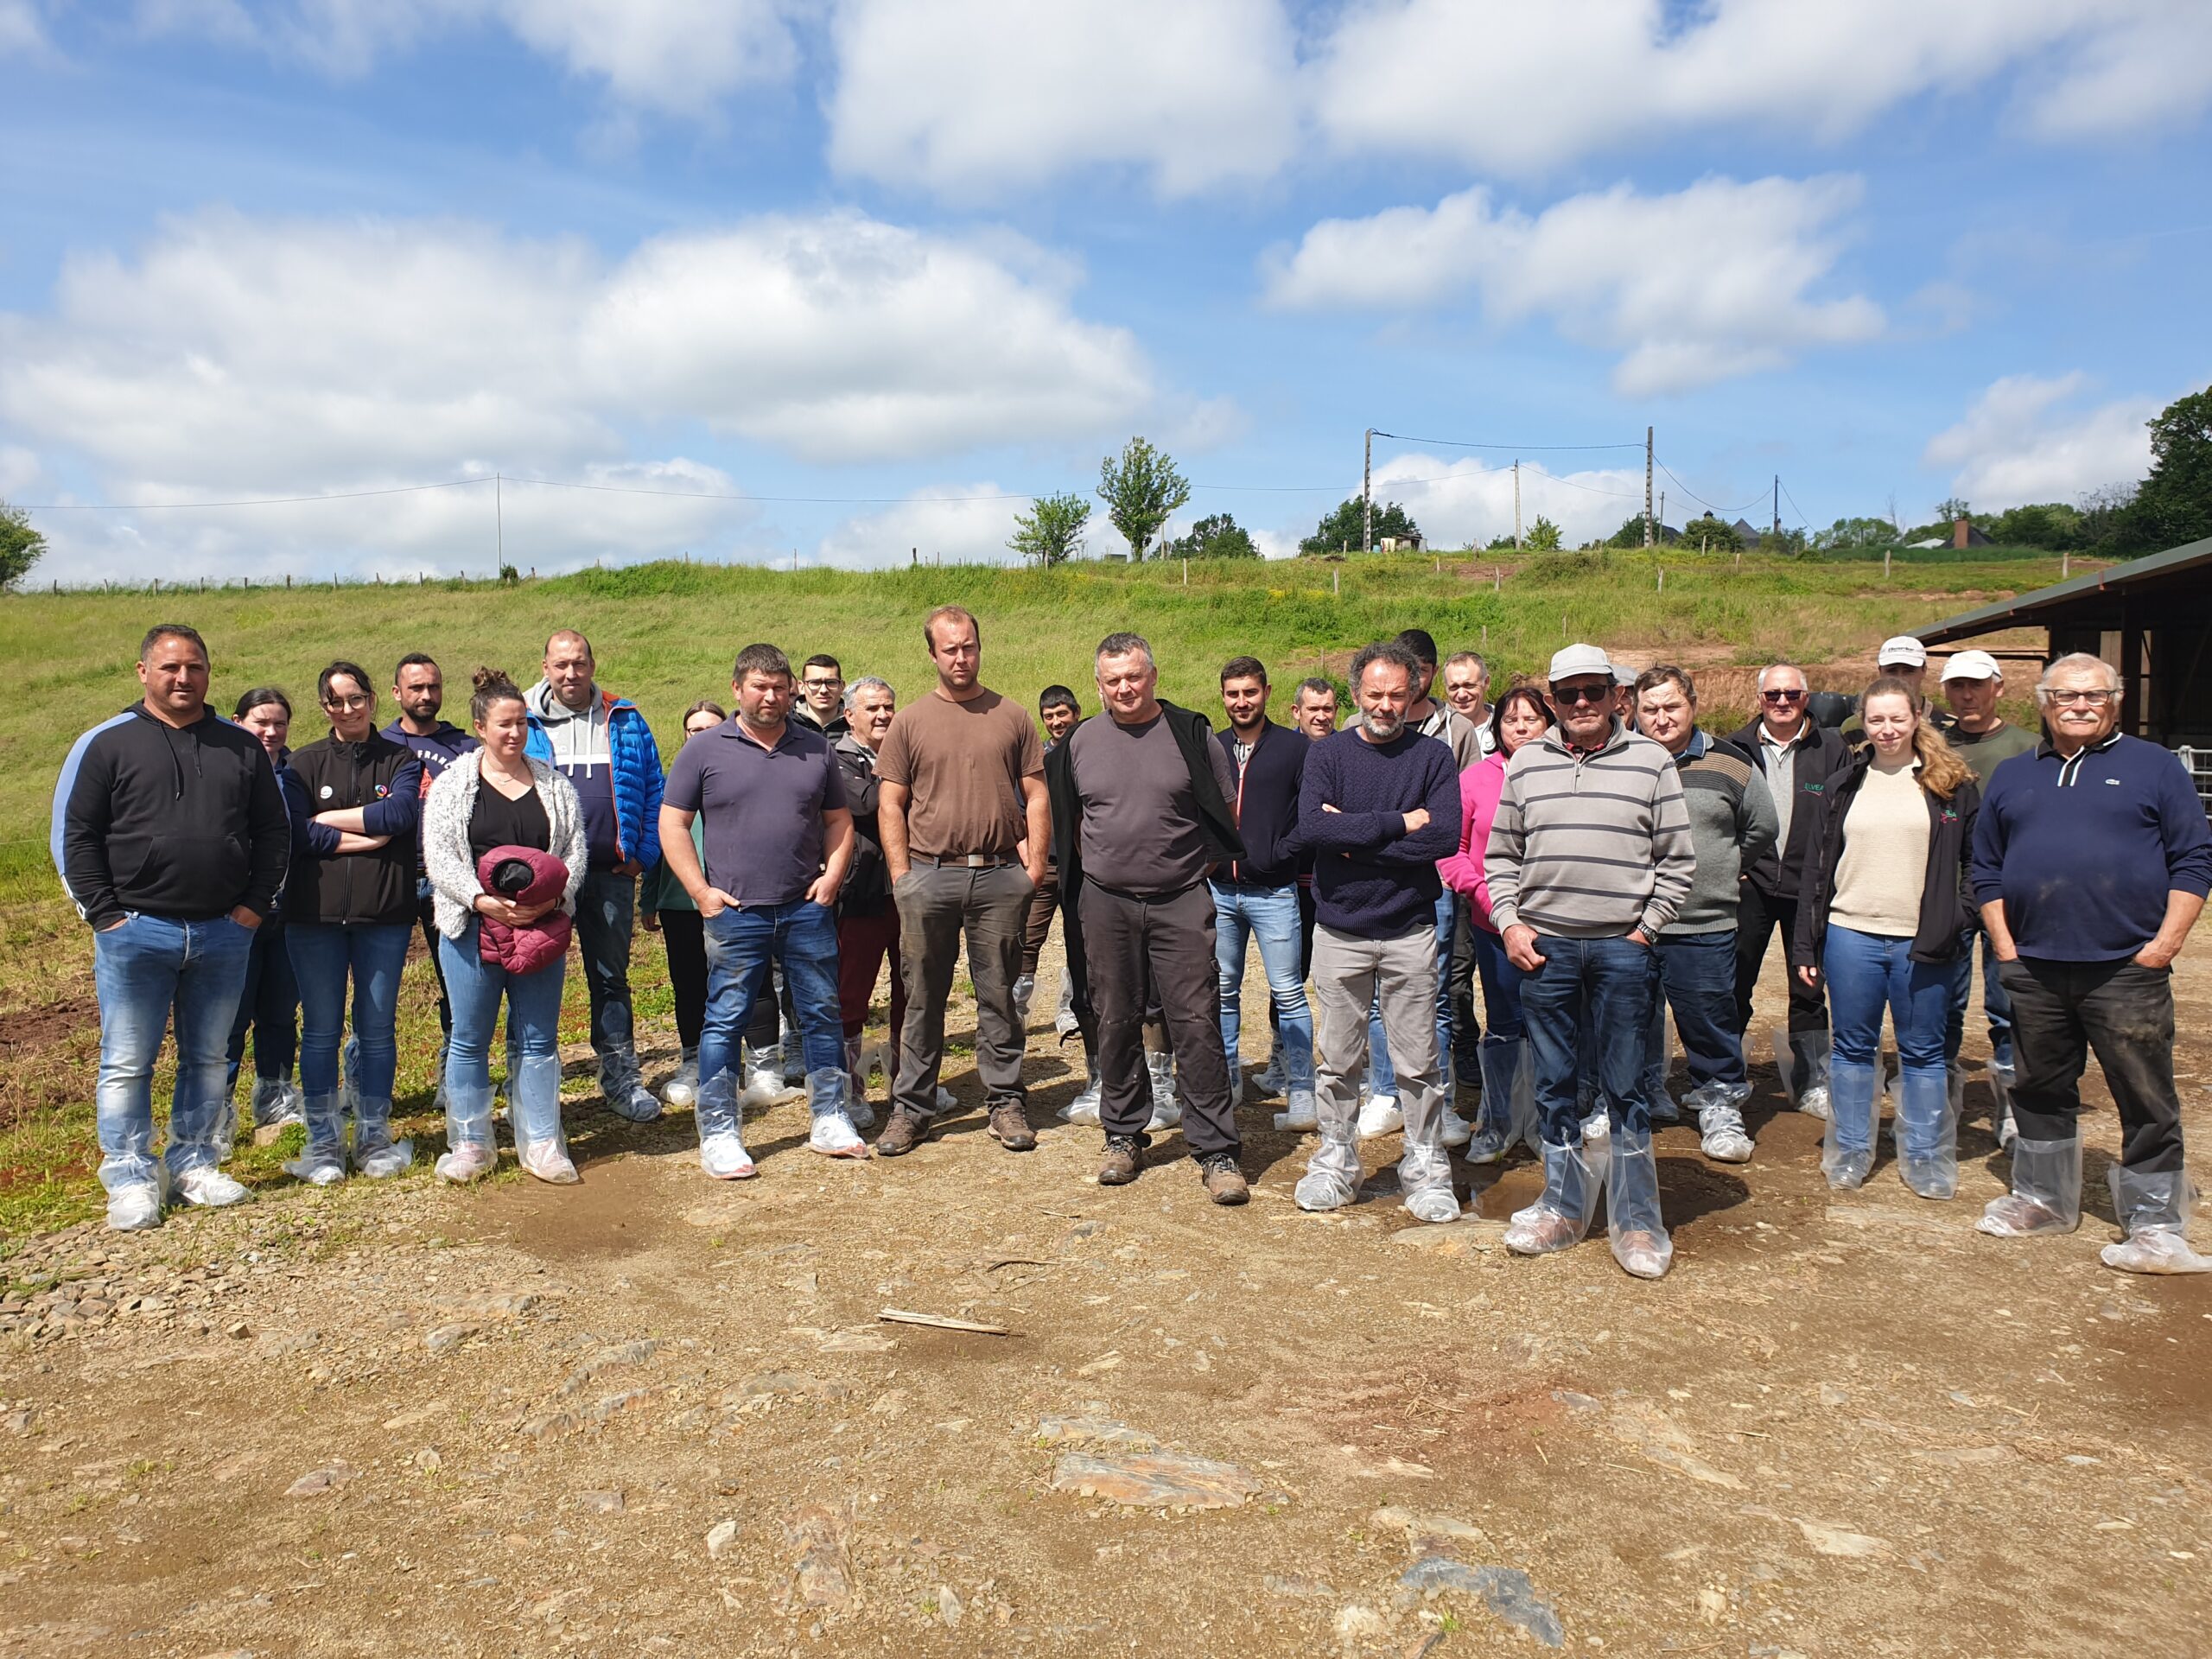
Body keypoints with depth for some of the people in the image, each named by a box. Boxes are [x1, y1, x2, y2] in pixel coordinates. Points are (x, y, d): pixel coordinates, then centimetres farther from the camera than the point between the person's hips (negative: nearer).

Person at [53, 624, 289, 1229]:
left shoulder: (243, 747, 9)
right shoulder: (107, 743, 1)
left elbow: (274, 833, 11)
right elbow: (74, 835, 0)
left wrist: (255, 905, 2)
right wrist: (103, 913, -7)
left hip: (224, 933, 3)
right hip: (135, 932, -2)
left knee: (208, 1058, 11)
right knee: (127, 1063, 3)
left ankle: (195, 1164, 23)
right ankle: (130, 1179, 13)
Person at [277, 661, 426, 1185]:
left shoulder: (400, 759, 6)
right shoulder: (303, 763, 6)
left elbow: (402, 813, -13)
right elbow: (294, 833, -7)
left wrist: (329, 818, -7)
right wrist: (367, 836, -11)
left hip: (384, 912, 0)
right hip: (315, 912, 0)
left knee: (377, 1028, 7)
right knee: (321, 1030, 5)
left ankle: (374, 1136, 18)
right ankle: (322, 1142, 15)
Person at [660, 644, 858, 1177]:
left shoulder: (815, 748, 11)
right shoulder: (705, 750, 1)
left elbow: (838, 819, 15)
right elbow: (672, 824, 1)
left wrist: (832, 875, 1)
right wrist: (700, 891, -7)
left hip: (807, 909, 3)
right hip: (736, 912, -3)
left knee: (822, 1015, 8)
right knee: (725, 1021, 1)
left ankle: (830, 1122, 21)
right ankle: (718, 1135, 10)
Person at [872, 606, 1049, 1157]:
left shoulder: (1011, 717, 8)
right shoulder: (910, 721, 6)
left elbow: (1036, 796, 8)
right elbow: (890, 805, 4)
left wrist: (1035, 863, -2)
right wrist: (901, 875, -4)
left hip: (1000, 877, 0)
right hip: (929, 876, 0)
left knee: (999, 996, 8)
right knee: (923, 998, 7)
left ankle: (1006, 1101, 18)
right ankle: (912, 1108, 16)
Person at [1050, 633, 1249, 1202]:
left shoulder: (1191, 732, 1)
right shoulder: (1081, 742, 7)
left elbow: (1227, 811, 7)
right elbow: (1069, 823, 16)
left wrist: (1201, 862, 3)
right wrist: (1105, 865, 9)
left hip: (1181, 902, -2)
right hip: (1105, 904, 2)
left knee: (1196, 1025, -4)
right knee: (1115, 1024, 9)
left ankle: (1217, 1150, 3)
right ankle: (1124, 1135, 24)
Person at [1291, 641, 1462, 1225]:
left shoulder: (1432, 756, 0)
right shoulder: (1328, 753, 2)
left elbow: (1445, 835, -15)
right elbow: (1311, 827, -15)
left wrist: (1353, 837, -15)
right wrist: (1398, 824, -17)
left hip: (1409, 930, 0)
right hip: (1339, 930, 1)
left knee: (1418, 1062, 6)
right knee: (1336, 1060, 9)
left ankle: (1426, 1168, 21)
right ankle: (1335, 1160, 24)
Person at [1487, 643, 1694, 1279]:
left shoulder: (1651, 762, 2)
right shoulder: (1526, 764, 8)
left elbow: (1677, 861, 4)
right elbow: (1500, 855, 12)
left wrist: (1645, 929, -3)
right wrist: (1509, 923, 1)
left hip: (1622, 947, -2)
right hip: (1542, 945, 2)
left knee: (1625, 1088, 3)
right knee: (1554, 1084, 11)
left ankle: (1636, 1220, 16)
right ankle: (1564, 1206, 24)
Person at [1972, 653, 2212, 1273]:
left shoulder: (2153, 766, 5)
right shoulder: (2012, 776, 13)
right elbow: (1986, 868, 14)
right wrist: (2004, 944, 5)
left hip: (2127, 971, -3)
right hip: (2034, 970, 3)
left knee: (2147, 1099, 0)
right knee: (2041, 1089, 14)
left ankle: (2155, 1225, 10)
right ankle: (2043, 1199, 28)